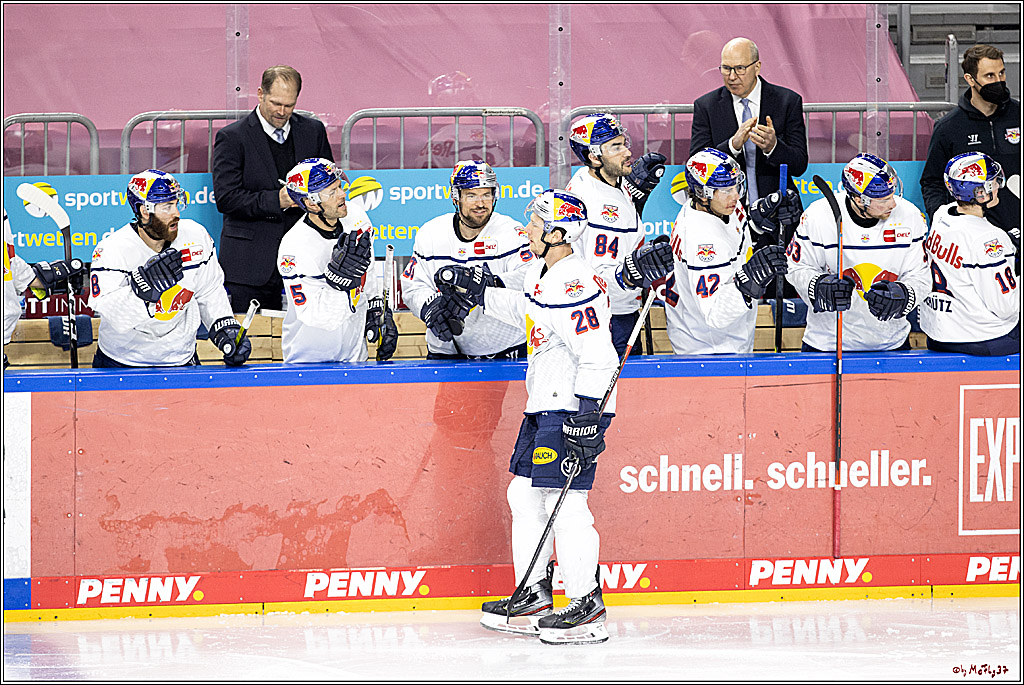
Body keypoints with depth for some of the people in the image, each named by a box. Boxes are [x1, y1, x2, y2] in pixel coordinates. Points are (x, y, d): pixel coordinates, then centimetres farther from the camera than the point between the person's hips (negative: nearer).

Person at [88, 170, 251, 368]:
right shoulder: (113, 249, -17)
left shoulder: (196, 237, -2)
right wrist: (145, 289, -41)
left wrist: (226, 329, -1)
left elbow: (210, 293, 12)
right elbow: (110, 315, -28)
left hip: (180, 357, 3)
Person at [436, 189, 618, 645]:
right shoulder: (542, 272, 9)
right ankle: (534, 598, 22)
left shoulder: (575, 287, -23)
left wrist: (586, 419, -27)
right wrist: (479, 292, 31)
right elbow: (527, 310, 31)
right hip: (546, 404, 11)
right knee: (525, 496, 14)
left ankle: (588, 607, -6)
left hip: (576, 407, -11)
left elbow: (598, 357, -26)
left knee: (564, 502, -12)